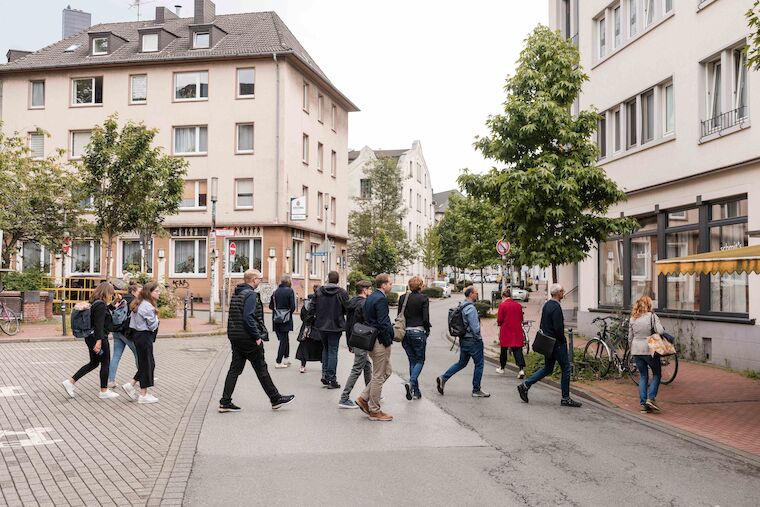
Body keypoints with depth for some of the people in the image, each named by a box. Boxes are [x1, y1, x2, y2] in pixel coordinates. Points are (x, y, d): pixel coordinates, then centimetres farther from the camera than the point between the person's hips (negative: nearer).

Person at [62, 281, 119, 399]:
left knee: (93, 363, 19)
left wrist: (113, 303, 22)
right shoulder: (101, 305, -18)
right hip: (99, 338, -10)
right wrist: (99, 341, -28)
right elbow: (99, 324, -24)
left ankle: (70, 382, 14)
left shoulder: (94, 303, 12)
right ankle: (104, 391, 12)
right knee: (105, 363, 3)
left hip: (90, 337, 10)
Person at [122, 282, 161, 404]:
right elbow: (153, 325, -18)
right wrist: (156, 318, 1)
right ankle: (143, 395, 7)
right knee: (147, 364, 0)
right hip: (145, 337, -10)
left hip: (137, 334, 10)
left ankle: (131, 385, 16)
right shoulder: (147, 306, -19)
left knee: (149, 363, 16)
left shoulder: (139, 304, 11)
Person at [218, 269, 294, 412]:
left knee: (235, 368, 9)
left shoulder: (236, 294, 14)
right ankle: (276, 399, 12)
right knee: (261, 369, 1)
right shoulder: (251, 294, -14)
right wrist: (257, 337, -18)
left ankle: (225, 402, 8)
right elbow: (248, 317, -23)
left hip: (235, 337, 8)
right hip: (248, 339, -8)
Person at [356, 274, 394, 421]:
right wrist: (388, 342, -14)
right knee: (379, 376, 0)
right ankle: (374, 411, 9)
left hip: (371, 341, 10)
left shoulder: (370, 298, 13)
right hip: (380, 342, -10)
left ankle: (363, 398, 17)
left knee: (386, 371, 19)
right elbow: (382, 323, -23)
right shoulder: (381, 299, -17)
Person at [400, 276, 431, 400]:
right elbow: (426, 318, -11)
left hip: (405, 332, 5)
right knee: (420, 360, 9)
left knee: (412, 360, 14)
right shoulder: (423, 298, -8)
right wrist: (427, 331, 4)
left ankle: (415, 391, 14)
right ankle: (411, 383, -15)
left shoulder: (402, 298, 5)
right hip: (418, 332, -4)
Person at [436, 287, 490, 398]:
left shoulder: (461, 306, 10)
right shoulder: (471, 308, -19)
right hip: (473, 341, -9)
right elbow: (475, 327, -22)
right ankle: (476, 390, 10)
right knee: (479, 364, 4)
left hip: (463, 340, 9)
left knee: (461, 363, 17)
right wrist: (478, 338, -5)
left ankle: (443, 378, 8)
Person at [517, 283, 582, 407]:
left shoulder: (546, 305, 11)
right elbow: (558, 328, -23)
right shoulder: (556, 307, -19)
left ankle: (525, 386, 9)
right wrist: (563, 340, -9)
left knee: (547, 369, 15)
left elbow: (542, 324, 18)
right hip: (557, 343, -9)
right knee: (566, 369, 2)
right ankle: (565, 398, 7)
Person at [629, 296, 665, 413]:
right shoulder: (652, 316, -9)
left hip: (636, 350, 5)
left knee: (643, 376, 12)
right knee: (657, 374, 13)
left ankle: (643, 403, 8)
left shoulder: (633, 318, 6)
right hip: (650, 349, -4)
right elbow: (661, 331, -19)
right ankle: (651, 398, -1)